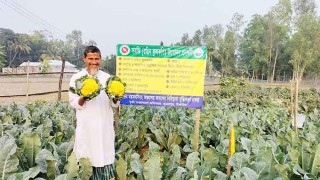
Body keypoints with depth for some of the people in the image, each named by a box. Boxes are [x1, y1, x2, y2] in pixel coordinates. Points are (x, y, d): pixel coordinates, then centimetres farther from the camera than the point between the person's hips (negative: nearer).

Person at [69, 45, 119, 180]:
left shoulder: (107, 78, 7)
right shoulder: (76, 78, 2)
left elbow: (114, 104, 5)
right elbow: (73, 103, -3)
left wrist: (115, 97, -17)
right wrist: (84, 98, -23)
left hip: (105, 127, 1)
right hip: (86, 128, -1)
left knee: (106, 160, 3)